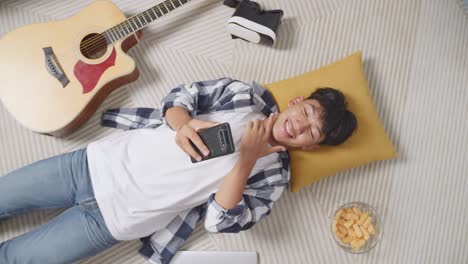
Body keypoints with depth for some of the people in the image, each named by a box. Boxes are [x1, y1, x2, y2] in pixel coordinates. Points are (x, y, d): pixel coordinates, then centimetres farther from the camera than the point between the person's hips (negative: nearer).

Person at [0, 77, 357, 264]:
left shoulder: (273, 174, -6)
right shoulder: (248, 94, 1)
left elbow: (219, 222, -13)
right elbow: (183, 94, 0)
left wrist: (248, 160, -22)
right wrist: (183, 123, -21)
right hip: (102, 162, 3)